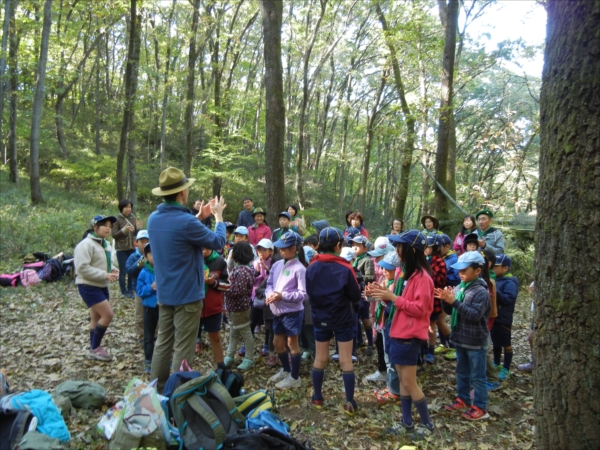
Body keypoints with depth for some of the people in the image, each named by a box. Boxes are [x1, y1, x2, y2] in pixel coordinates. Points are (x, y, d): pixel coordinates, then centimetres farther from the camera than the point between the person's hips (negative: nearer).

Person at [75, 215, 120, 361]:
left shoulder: (105, 244, 11)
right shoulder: (86, 244, -18)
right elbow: (82, 268, -25)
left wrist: (112, 270, 0)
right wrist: (105, 275, -26)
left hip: (101, 286, 9)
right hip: (89, 286, -9)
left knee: (97, 317, 14)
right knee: (107, 314, -13)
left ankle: (94, 349, 25)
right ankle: (94, 348, 1)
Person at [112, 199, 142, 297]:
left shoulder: (133, 217, 4)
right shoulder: (117, 219, -8)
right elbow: (114, 235, -10)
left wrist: (138, 227, -10)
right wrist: (124, 230, -24)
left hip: (132, 248, 4)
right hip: (121, 249, -4)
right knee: (123, 270, 0)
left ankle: (130, 289, 20)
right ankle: (124, 291, 10)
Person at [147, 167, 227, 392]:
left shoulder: (154, 218, 2)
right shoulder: (186, 221, -23)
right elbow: (218, 242, -10)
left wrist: (200, 217, 19)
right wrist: (218, 217, 6)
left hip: (164, 293, 8)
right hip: (187, 294, -8)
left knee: (163, 342, 17)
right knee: (182, 348, 2)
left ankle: (156, 390, 26)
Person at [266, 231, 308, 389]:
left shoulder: (299, 268, -17)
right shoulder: (277, 265, 4)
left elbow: (303, 294, -19)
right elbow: (270, 284, 11)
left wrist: (282, 295, -24)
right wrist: (269, 293, -11)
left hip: (293, 312, -7)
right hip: (278, 312, 7)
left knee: (292, 343, 5)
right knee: (277, 342, 18)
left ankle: (295, 378, 21)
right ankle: (286, 370, 40)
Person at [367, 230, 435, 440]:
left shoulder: (422, 277, -18)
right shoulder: (409, 273, 12)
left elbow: (419, 309, -22)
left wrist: (393, 297, -23)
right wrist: (385, 293, 1)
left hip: (409, 337, -9)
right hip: (399, 333, 9)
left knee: (409, 383, 1)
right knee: (402, 381, 15)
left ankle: (427, 424, 17)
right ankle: (406, 423, 26)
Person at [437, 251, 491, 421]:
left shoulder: (481, 291, -17)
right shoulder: (460, 287, 5)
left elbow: (475, 315, -27)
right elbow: (450, 311, 10)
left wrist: (454, 301, -31)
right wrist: (446, 300, -11)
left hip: (475, 341, -7)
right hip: (460, 338, 8)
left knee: (477, 376, 5)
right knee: (462, 372, 20)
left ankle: (480, 407, 15)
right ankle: (463, 399, 34)